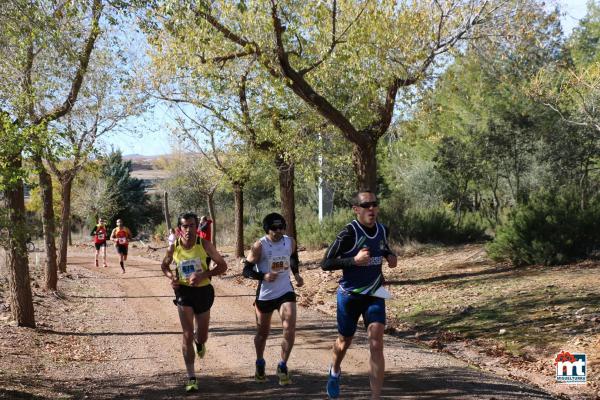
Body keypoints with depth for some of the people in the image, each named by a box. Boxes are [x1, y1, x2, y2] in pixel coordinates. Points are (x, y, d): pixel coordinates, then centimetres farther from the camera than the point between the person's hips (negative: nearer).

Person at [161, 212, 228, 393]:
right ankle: (191, 378, -1)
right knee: (187, 335, -9)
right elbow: (164, 266, 13)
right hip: (184, 292, 0)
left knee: (202, 336, 13)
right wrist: (171, 277, -9)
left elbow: (222, 266, -8)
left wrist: (203, 275, -22)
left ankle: (199, 342, 53)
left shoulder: (204, 245, -11)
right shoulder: (173, 248, -6)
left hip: (203, 291, 0)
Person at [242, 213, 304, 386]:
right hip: (265, 294, -2)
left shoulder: (290, 242, -1)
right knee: (263, 333, 12)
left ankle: (283, 367, 0)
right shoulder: (259, 246, -14)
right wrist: (263, 276, -26)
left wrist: (296, 274, 11)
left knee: (290, 329, -15)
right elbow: (247, 270, -11)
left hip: (286, 292, 2)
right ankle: (260, 364, 38)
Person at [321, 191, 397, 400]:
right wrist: (354, 260, -29)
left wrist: (390, 256, 0)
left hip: (375, 294, 3)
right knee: (345, 340, 17)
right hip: (350, 295, -3)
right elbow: (325, 263, -19)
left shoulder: (383, 230, -2)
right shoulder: (349, 233, -19)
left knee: (376, 345, -12)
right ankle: (335, 371, 51)